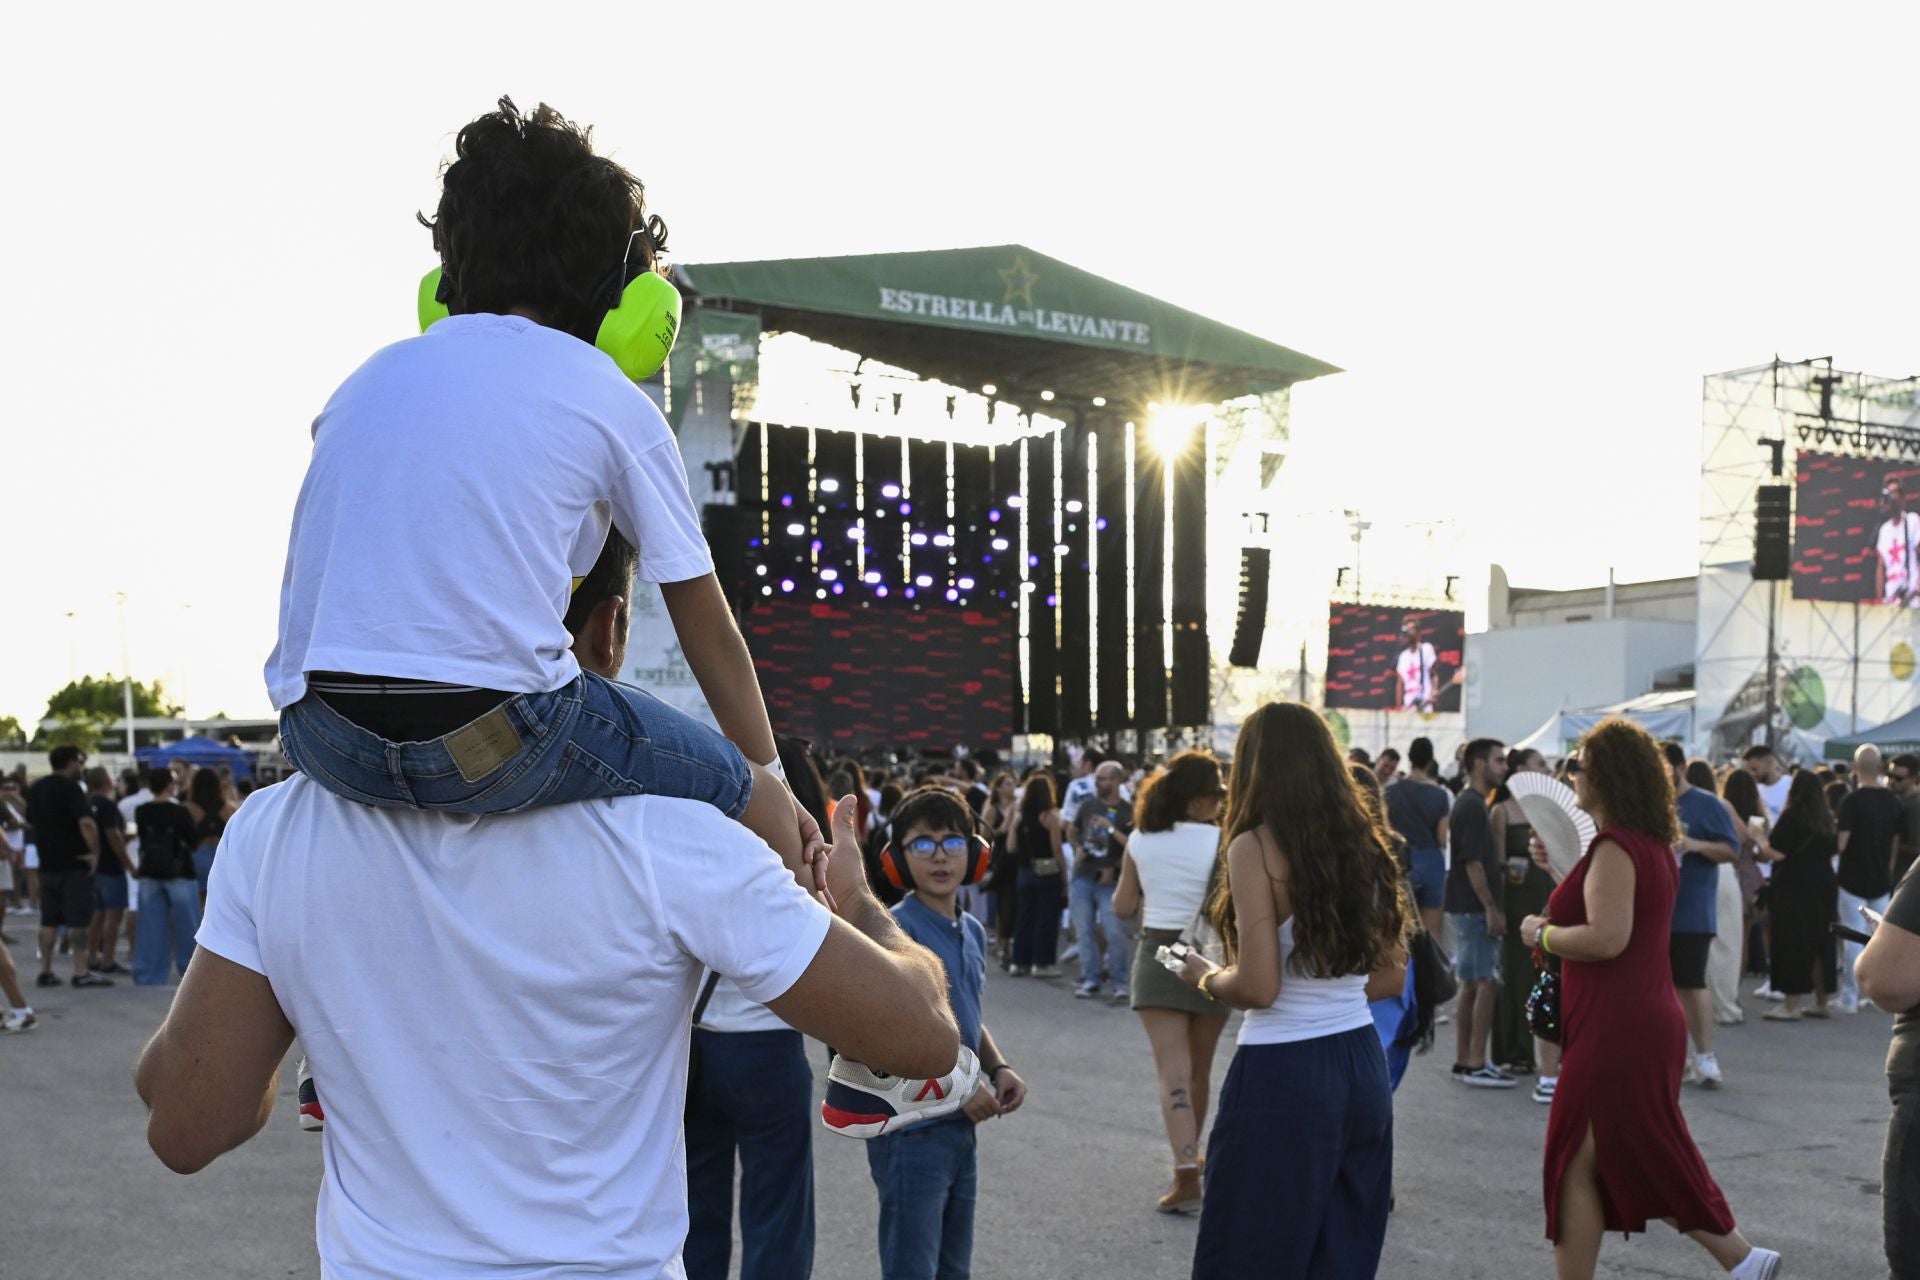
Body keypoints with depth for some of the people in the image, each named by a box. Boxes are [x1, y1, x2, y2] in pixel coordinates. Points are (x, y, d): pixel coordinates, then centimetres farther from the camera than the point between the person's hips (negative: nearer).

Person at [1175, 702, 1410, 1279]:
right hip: (1362, 1067, 7)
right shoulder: (1364, 842, 7)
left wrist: (1206, 976, 2)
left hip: (1283, 1076, -7)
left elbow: (1258, 987, -17)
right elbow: (1391, 975, 11)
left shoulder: (1255, 847, -12)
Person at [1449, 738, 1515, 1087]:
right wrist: (1491, 908, -18)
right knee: (1486, 984, -8)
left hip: (1469, 908, 10)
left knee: (1472, 985, 12)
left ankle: (1463, 1060, 16)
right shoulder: (1472, 806, -15)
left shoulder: (1471, 803, 16)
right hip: (1474, 908, -10)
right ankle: (1477, 1065, -5)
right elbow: (1472, 862, -20)